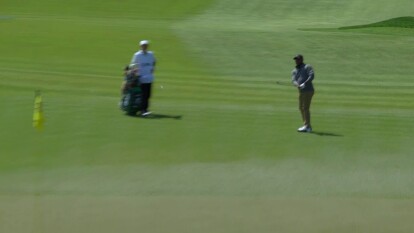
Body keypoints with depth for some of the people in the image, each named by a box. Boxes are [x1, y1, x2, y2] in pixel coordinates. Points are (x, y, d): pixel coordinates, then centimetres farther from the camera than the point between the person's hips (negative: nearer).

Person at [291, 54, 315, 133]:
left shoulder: (307, 67, -2)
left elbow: (312, 76, -18)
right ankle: (308, 126, 20)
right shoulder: (294, 71, 16)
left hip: (308, 90, -8)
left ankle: (307, 127, -11)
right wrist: (297, 85, -22)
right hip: (301, 91, 8)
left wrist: (305, 83, -28)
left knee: (305, 108, -12)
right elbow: (294, 81, 0)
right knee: (301, 108, 11)